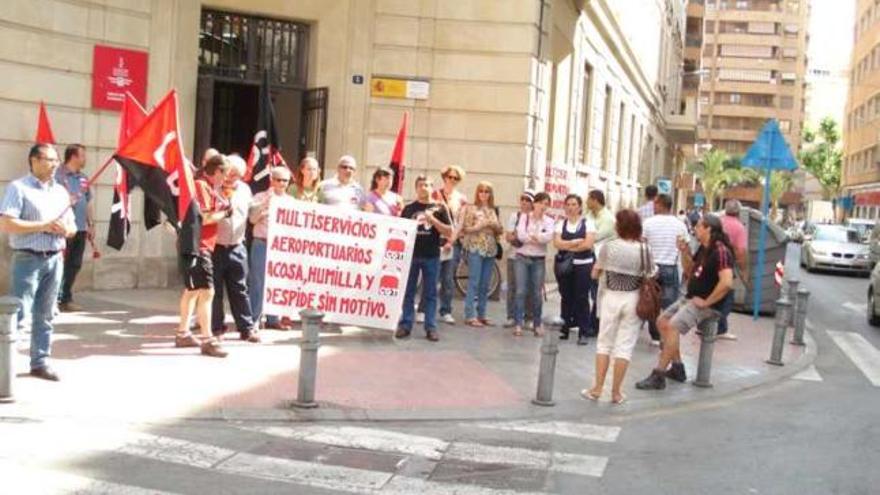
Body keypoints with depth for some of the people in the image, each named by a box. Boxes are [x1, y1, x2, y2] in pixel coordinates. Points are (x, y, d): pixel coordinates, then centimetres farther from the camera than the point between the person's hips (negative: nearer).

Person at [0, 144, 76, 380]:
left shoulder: (60, 191, 14)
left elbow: (72, 226, 19)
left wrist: (65, 229, -5)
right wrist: (43, 226, -17)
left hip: (54, 259, 6)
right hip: (28, 259, -6)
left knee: (45, 315, 10)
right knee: (20, 316, -9)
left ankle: (40, 362, 18)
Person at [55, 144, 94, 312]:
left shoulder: (83, 178, 17)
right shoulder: (58, 175, -7)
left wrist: (91, 224, 19)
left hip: (81, 228, 8)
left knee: (74, 265, 10)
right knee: (61, 265, -7)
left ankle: (66, 299, 18)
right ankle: (56, 300, -4)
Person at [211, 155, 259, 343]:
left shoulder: (244, 190, 10)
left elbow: (250, 212, 21)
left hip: (236, 248, 4)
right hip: (215, 247, -4)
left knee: (239, 289, 8)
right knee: (214, 290, 4)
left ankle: (247, 328, 13)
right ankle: (216, 328, 13)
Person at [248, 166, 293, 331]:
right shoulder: (260, 197, 3)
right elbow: (253, 218, -9)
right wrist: (265, 204, -19)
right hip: (262, 243, -4)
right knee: (258, 282, -1)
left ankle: (273, 319, 15)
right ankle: (253, 319, 5)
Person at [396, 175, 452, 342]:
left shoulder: (439, 208, 5)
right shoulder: (409, 208, 8)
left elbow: (449, 232, -1)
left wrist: (433, 219, -11)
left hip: (432, 256, -1)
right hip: (411, 255, 1)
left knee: (430, 293, 3)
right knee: (408, 292, 4)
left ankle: (431, 327, 5)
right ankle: (405, 325, 9)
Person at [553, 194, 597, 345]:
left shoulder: (587, 224, 2)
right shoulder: (561, 224, 10)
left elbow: (588, 244, -11)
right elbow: (557, 243, -4)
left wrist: (567, 246, -6)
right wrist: (576, 242, -11)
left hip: (583, 265, -3)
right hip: (564, 265, 3)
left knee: (582, 298, -4)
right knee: (566, 297, 7)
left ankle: (584, 332, -1)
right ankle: (566, 328, 17)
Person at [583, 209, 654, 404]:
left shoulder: (609, 247, -8)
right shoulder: (645, 249, -8)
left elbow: (595, 274, 2)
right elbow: (650, 276, -2)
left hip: (611, 297, 0)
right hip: (633, 299, 0)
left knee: (604, 343, 13)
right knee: (625, 345, 6)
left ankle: (597, 388, 12)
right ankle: (616, 392, 9)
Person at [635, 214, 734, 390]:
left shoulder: (720, 251, -19)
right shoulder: (703, 248, 11)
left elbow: (726, 282, -30)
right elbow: (690, 271, 22)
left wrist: (706, 302, -22)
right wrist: (684, 252, 5)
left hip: (709, 305, -10)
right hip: (690, 298, 10)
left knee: (672, 327, -24)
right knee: (662, 321, 9)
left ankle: (658, 376, -20)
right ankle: (677, 368, 17)